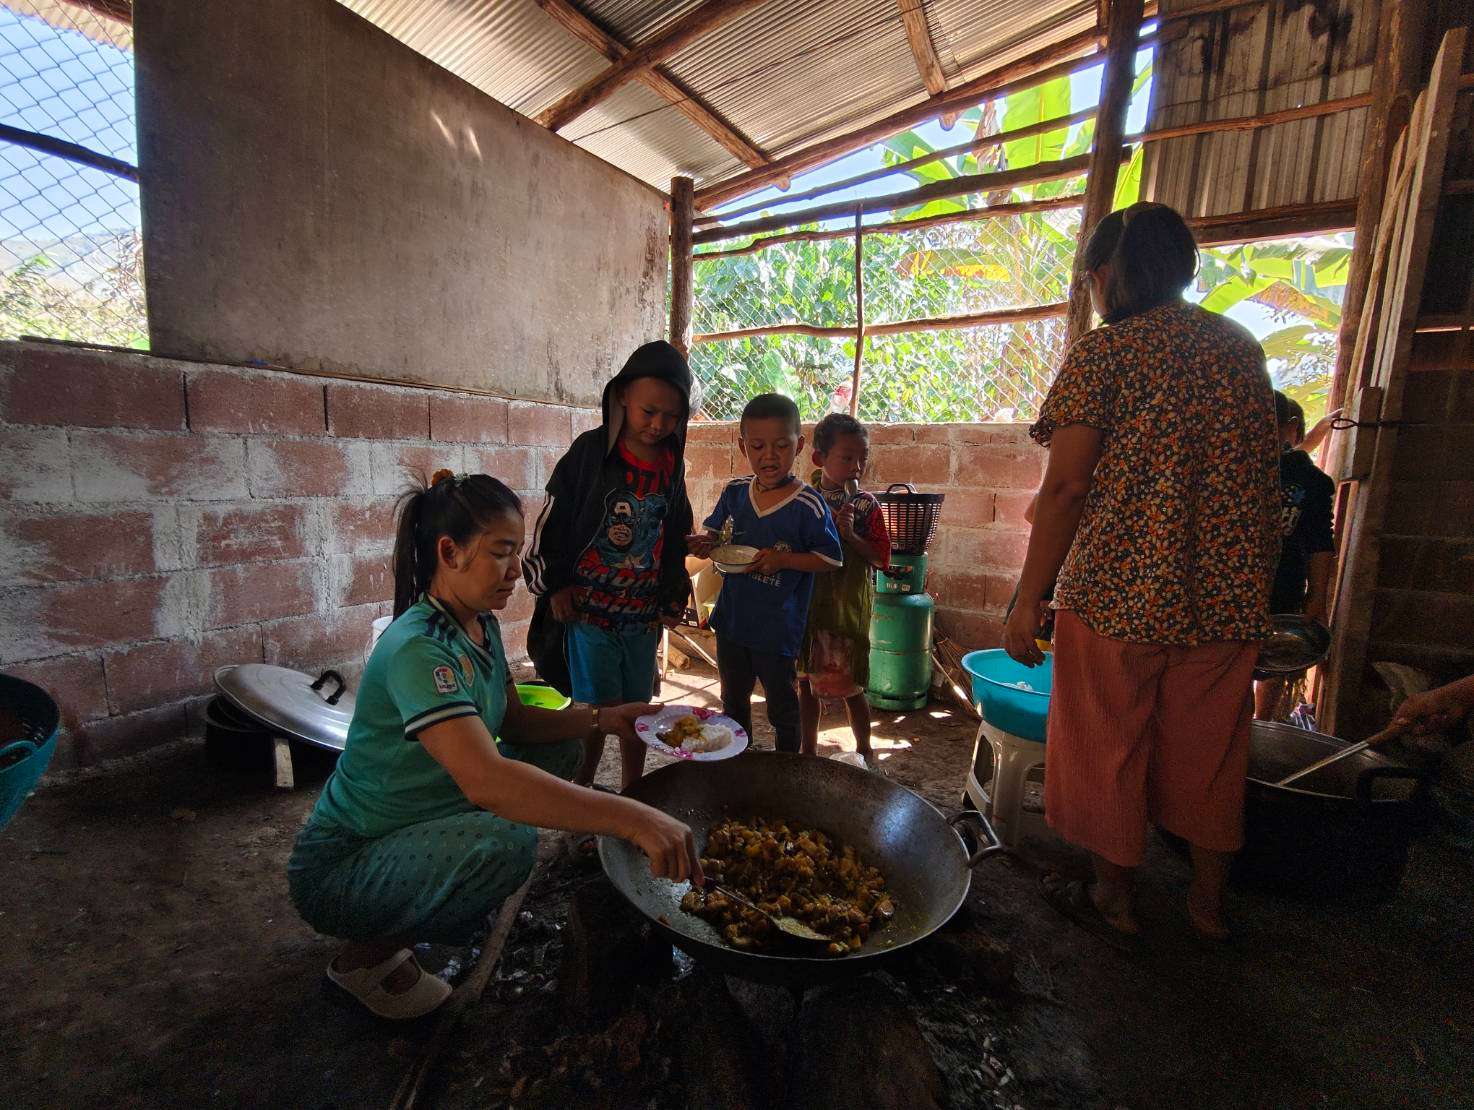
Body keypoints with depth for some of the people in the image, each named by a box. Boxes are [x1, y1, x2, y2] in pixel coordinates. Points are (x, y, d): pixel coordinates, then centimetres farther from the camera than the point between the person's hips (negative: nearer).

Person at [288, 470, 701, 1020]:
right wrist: (634, 819, -48)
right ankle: (370, 951, -2)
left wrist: (600, 719, -11)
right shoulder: (416, 649, -30)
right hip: (338, 871, -9)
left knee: (559, 749, 7)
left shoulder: (481, 624, -2)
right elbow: (484, 778, -43)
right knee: (506, 842, -34)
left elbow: (514, 722, 5)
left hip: (416, 827, 9)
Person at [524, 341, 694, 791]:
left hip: (642, 616, 4)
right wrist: (554, 584, -4)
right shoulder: (591, 450, -8)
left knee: (636, 709, 14)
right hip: (587, 610, -4)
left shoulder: (672, 467, 5)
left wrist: (673, 599, 11)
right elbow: (552, 521, -3)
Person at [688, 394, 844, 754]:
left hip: (778, 627, -5)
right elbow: (714, 533, 12)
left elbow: (832, 559, -12)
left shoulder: (808, 504, -16)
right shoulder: (734, 491, -2)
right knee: (733, 700, 24)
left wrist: (784, 559, -24)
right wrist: (705, 544, -11)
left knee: (782, 706, 15)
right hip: (731, 618, 5)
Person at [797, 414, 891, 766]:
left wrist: (849, 535, -22)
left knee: (849, 686, 5)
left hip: (847, 606, -3)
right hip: (806, 603, 3)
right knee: (806, 683, 13)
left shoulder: (865, 505, -7)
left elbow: (882, 558, -10)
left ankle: (864, 751, 29)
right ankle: (809, 750, 31)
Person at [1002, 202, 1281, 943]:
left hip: (1118, 591, -6)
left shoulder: (1101, 353, -8)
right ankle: (1209, 900, 34)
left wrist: (1028, 602, -11)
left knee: (1107, 744, 10)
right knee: (1208, 747, 18)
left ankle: (1113, 897, 26)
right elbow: (1262, 476, 16)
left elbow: (1067, 486, -15)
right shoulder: (1241, 346, 11)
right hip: (1228, 596, 6)